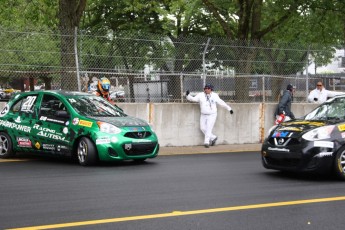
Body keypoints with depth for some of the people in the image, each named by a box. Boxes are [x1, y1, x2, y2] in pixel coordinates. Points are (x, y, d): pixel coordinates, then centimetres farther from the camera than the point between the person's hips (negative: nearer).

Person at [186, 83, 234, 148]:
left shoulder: (214, 96, -1)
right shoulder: (200, 95, -1)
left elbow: (221, 102, 6)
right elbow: (193, 99, -8)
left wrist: (229, 108, 9)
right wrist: (188, 95, -27)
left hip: (212, 115, -3)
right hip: (203, 115, 3)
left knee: (209, 128, -12)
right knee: (202, 128, 2)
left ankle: (206, 142, -9)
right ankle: (213, 137, 20)